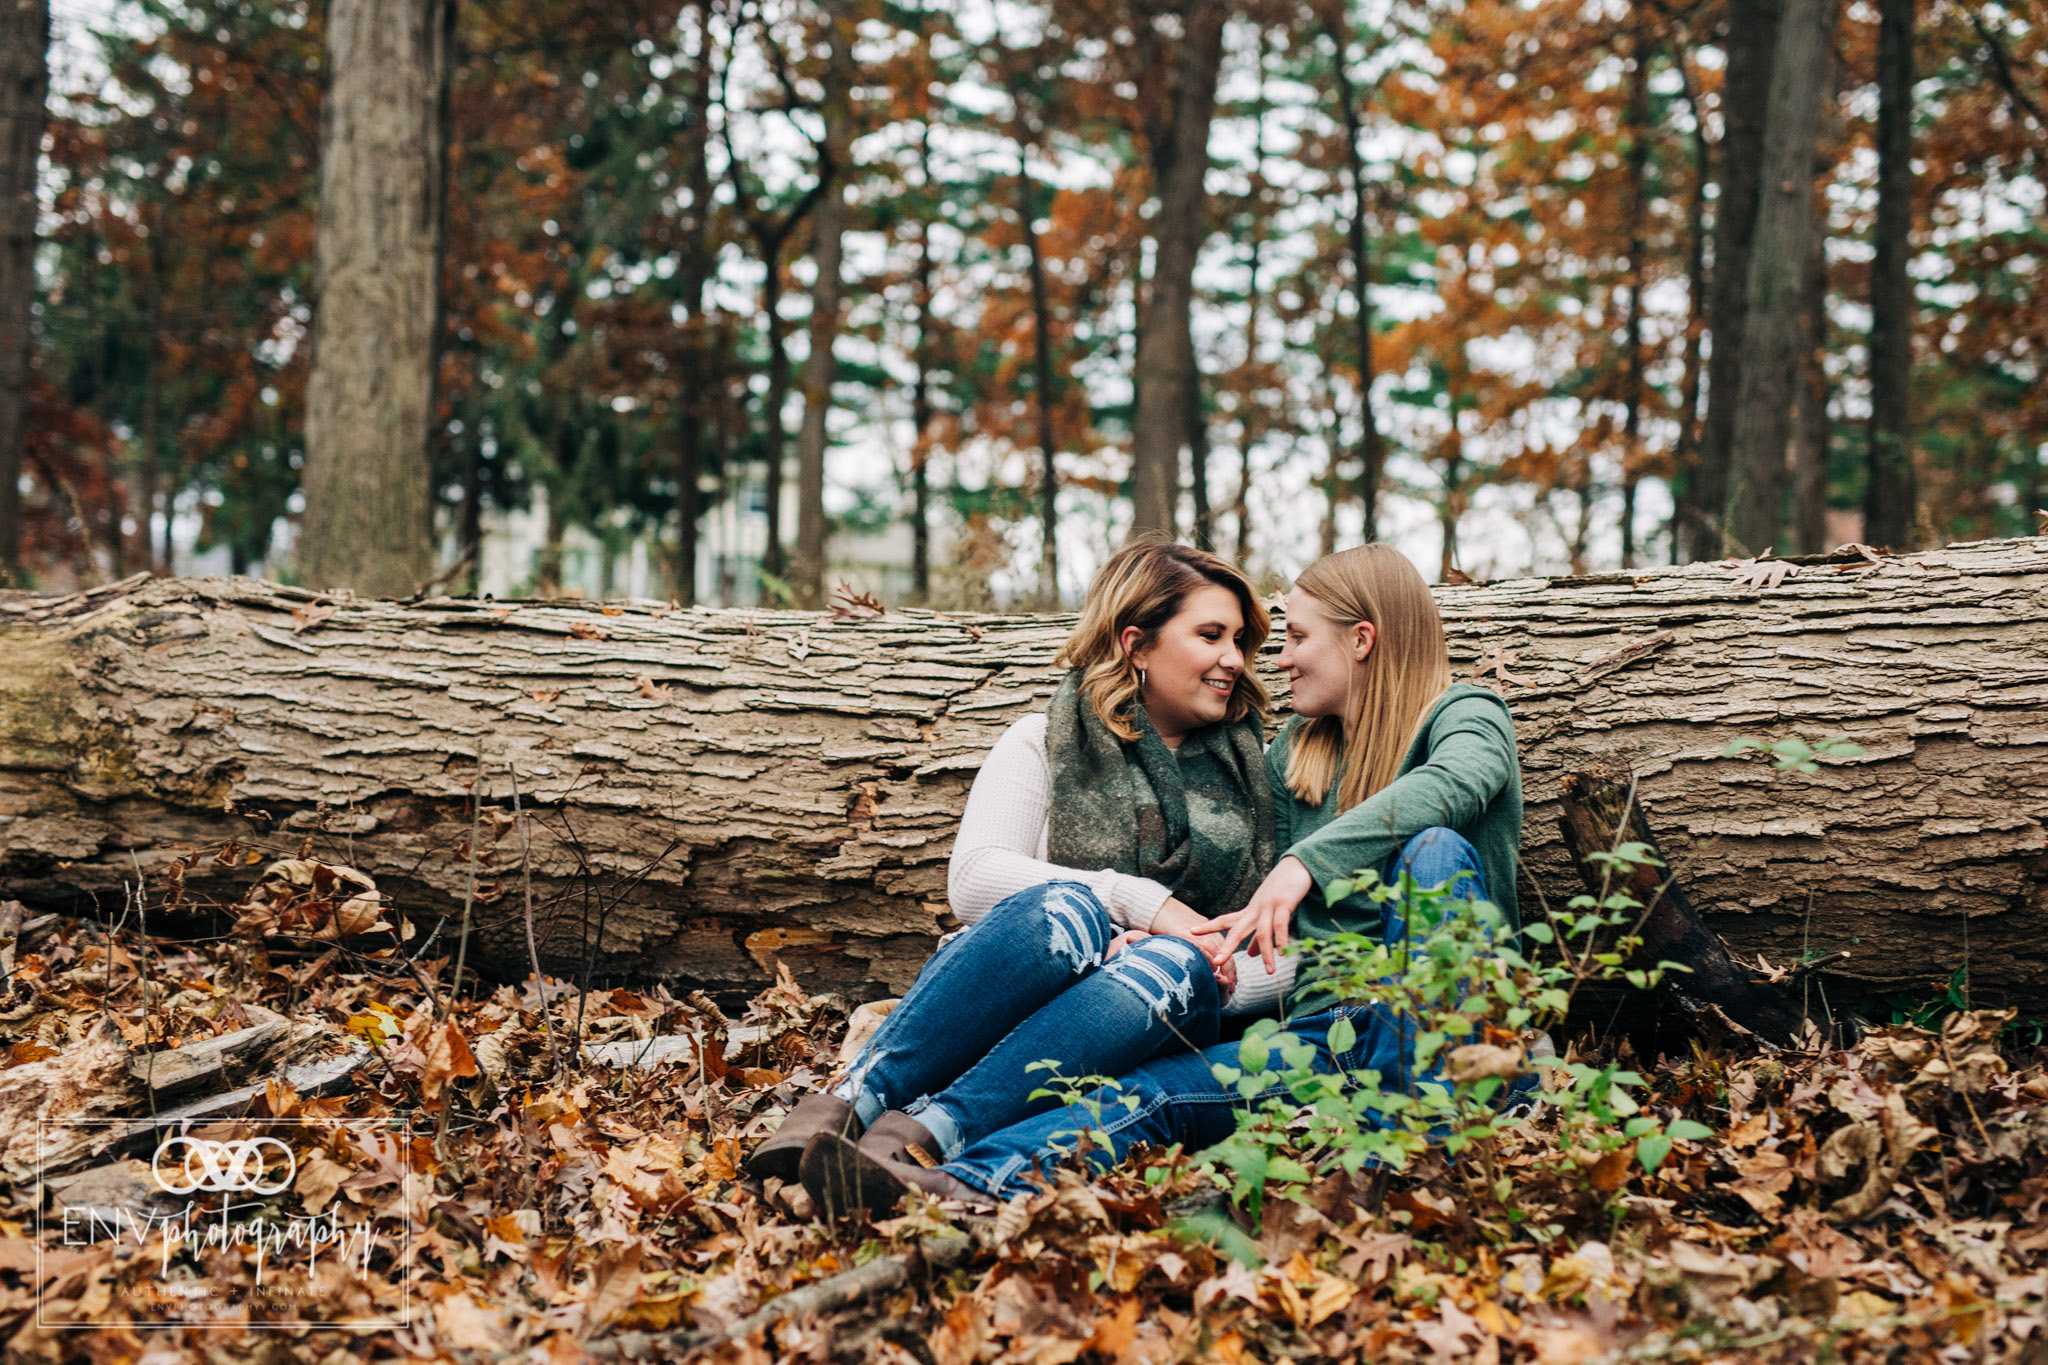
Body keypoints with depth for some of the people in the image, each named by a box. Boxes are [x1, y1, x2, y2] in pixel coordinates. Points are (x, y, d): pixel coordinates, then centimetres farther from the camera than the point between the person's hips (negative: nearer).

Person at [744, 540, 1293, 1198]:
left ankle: (927, 1135, -46)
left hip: (1149, 1039, 2)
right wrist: (1142, 903, -15)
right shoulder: (1047, 742, 11)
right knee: (1069, 908, -34)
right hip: (1017, 995, -1)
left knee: (1176, 966, -33)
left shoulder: (1256, 767, 17)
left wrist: (1220, 982, -10)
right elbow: (973, 878, -6)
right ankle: (850, 1103, -45)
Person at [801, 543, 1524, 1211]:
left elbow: (1456, 781, -24)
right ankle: (968, 1184, -47)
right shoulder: (1293, 751, 21)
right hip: (1321, 1036, 4)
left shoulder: (1464, 715, 3)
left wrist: (1305, 862, -32)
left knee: (1434, 848, -30)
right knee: (1159, 1089, -23)